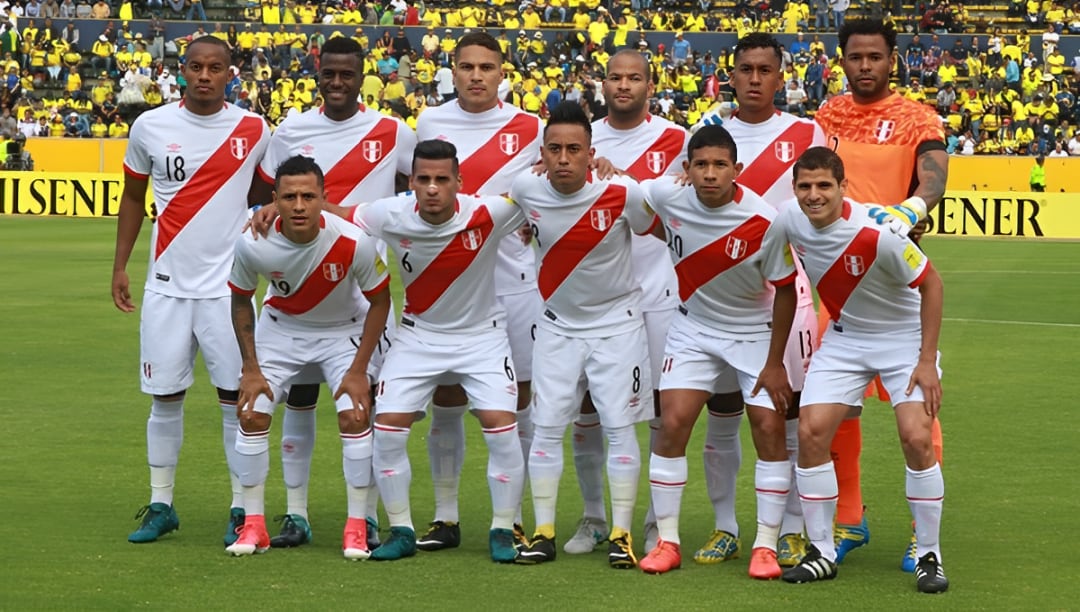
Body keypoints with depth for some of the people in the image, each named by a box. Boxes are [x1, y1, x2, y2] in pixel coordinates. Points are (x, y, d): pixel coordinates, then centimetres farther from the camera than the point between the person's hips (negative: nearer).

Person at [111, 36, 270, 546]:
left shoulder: (253, 131, -1)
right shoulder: (150, 126, 1)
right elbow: (133, 198, 12)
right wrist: (119, 266, 9)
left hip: (227, 287, -1)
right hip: (168, 284, 1)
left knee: (237, 398, -1)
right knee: (165, 398, 6)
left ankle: (242, 509, 8)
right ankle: (160, 506, 17)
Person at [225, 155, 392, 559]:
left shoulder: (353, 242, -31)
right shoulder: (253, 245, -27)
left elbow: (379, 301, -14)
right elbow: (240, 300, -6)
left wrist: (358, 369, -14)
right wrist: (251, 368, -7)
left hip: (343, 330, -1)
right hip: (281, 327, 2)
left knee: (354, 417, -15)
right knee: (252, 415, -8)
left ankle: (357, 527, -1)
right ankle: (254, 525, 6)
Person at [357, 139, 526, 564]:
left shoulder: (488, 214, -23)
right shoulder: (391, 216, -18)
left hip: (481, 336, -2)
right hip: (418, 335, 2)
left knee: (501, 426, -15)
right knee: (387, 428, -8)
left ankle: (503, 530, 3)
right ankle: (401, 531, 8)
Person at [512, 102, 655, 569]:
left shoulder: (623, 194, -21)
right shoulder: (525, 190, -13)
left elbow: (656, 231, -2)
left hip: (617, 322, -3)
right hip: (558, 324, 3)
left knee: (619, 426, -3)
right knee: (546, 425, 0)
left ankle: (621, 534, 4)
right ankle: (543, 533, 7)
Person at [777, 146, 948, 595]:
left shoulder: (877, 233, -28)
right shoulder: (790, 223, -13)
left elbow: (931, 284, -16)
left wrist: (927, 361, -17)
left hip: (904, 338, -5)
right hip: (843, 337, 5)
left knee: (916, 438, -18)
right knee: (811, 431, -10)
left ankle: (929, 555, -2)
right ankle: (822, 552, 2)